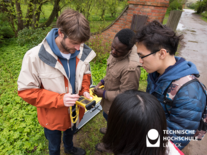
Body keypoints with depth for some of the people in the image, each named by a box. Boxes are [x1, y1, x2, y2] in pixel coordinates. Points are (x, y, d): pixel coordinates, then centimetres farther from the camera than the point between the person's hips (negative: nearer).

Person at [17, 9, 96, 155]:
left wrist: (85, 91, -18)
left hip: (75, 111, 4)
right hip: (53, 116, -3)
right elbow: (26, 90, -20)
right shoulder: (34, 57, -29)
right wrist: (59, 99, -31)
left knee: (70, 134, 37)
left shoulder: (82, 52, -18)